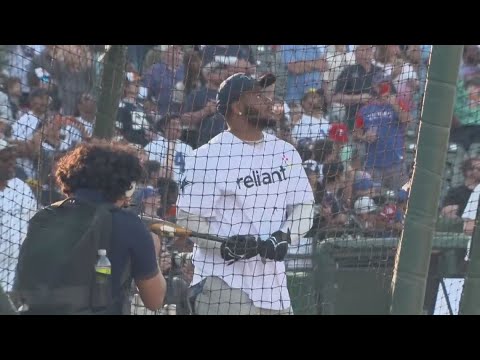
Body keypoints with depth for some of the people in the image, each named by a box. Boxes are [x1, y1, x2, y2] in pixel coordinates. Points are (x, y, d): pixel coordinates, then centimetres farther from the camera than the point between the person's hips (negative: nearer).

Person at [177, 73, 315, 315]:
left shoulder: (286, 152, 11)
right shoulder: (208, 157, -8)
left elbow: (303, 207, 10)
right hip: (224, 285, -6)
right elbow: (188, 219, -7)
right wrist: (224, 244, -22)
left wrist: (284, 237, -10)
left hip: (274, 284, 7)